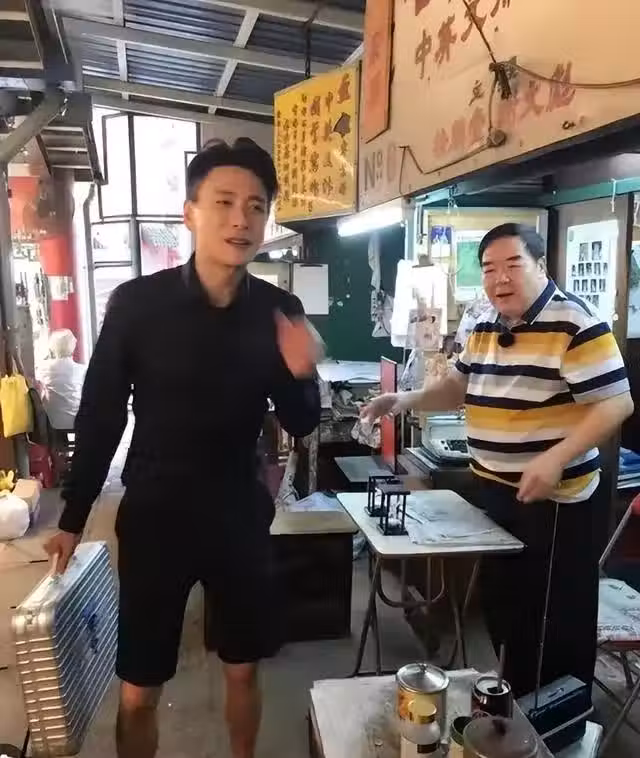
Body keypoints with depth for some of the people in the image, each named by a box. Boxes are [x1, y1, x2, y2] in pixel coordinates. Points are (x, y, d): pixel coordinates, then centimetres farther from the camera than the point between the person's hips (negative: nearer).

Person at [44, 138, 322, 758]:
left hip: (240, 515, 2)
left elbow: (301, 426, 0)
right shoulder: (137, 302, -13)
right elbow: (99, 415, -3)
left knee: (243, 669, 19)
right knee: (138, 691, 11)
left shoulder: (281, 311, -7)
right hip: (153, 515, -2)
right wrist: (73, 517, 6)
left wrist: (302, 376, -22)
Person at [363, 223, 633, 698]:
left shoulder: (575, 324, -17)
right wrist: (405, 401, 1)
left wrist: (555, 459, -31)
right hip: (493, 492, 8)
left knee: (558, 618, 8)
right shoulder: (485, 326, 7)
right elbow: (462, 387, 16)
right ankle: (516, 698, 42)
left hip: (556, 499, -8)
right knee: (504, 604, 21)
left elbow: (615, 403, -20)